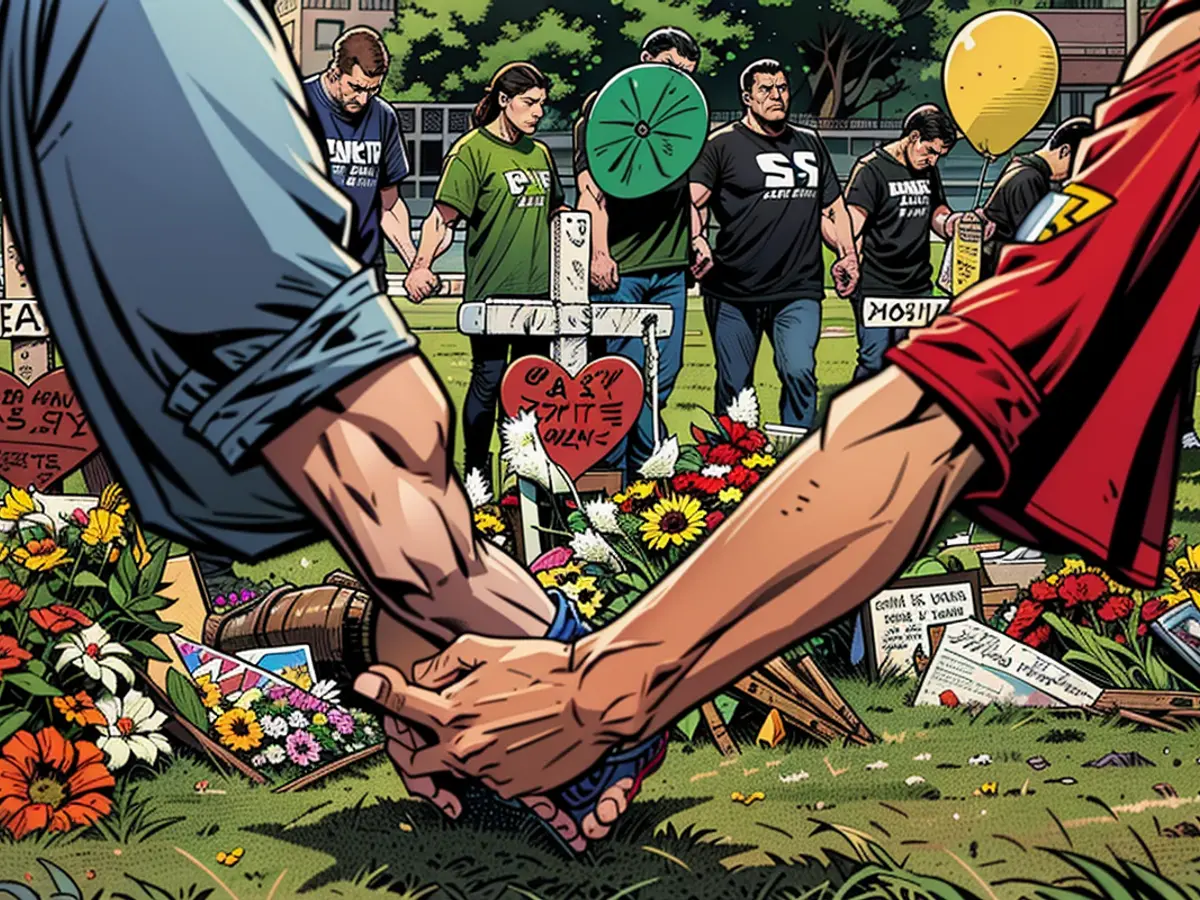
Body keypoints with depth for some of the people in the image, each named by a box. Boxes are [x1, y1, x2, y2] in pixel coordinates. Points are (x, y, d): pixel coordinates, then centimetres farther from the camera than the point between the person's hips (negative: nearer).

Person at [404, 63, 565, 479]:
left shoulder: (540, 153, 15)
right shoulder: (472, 151, -5)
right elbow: (442, 215, -12)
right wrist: (421, 265, -25)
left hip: (538, 290, 6)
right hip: (491, 290, -6)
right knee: (489, 379, -2)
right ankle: (475, 473, 9)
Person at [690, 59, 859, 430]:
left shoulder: (810, 143, 17)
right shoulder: (723, 144, 2)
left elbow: (832, 208, 23)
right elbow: (691, 200, -9)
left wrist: (847, 254, 8)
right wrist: (697, 242, -28)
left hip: (799, 291, 2)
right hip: (733, 292, -2)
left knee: (799, 372, -16)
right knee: (733, 387, 5)